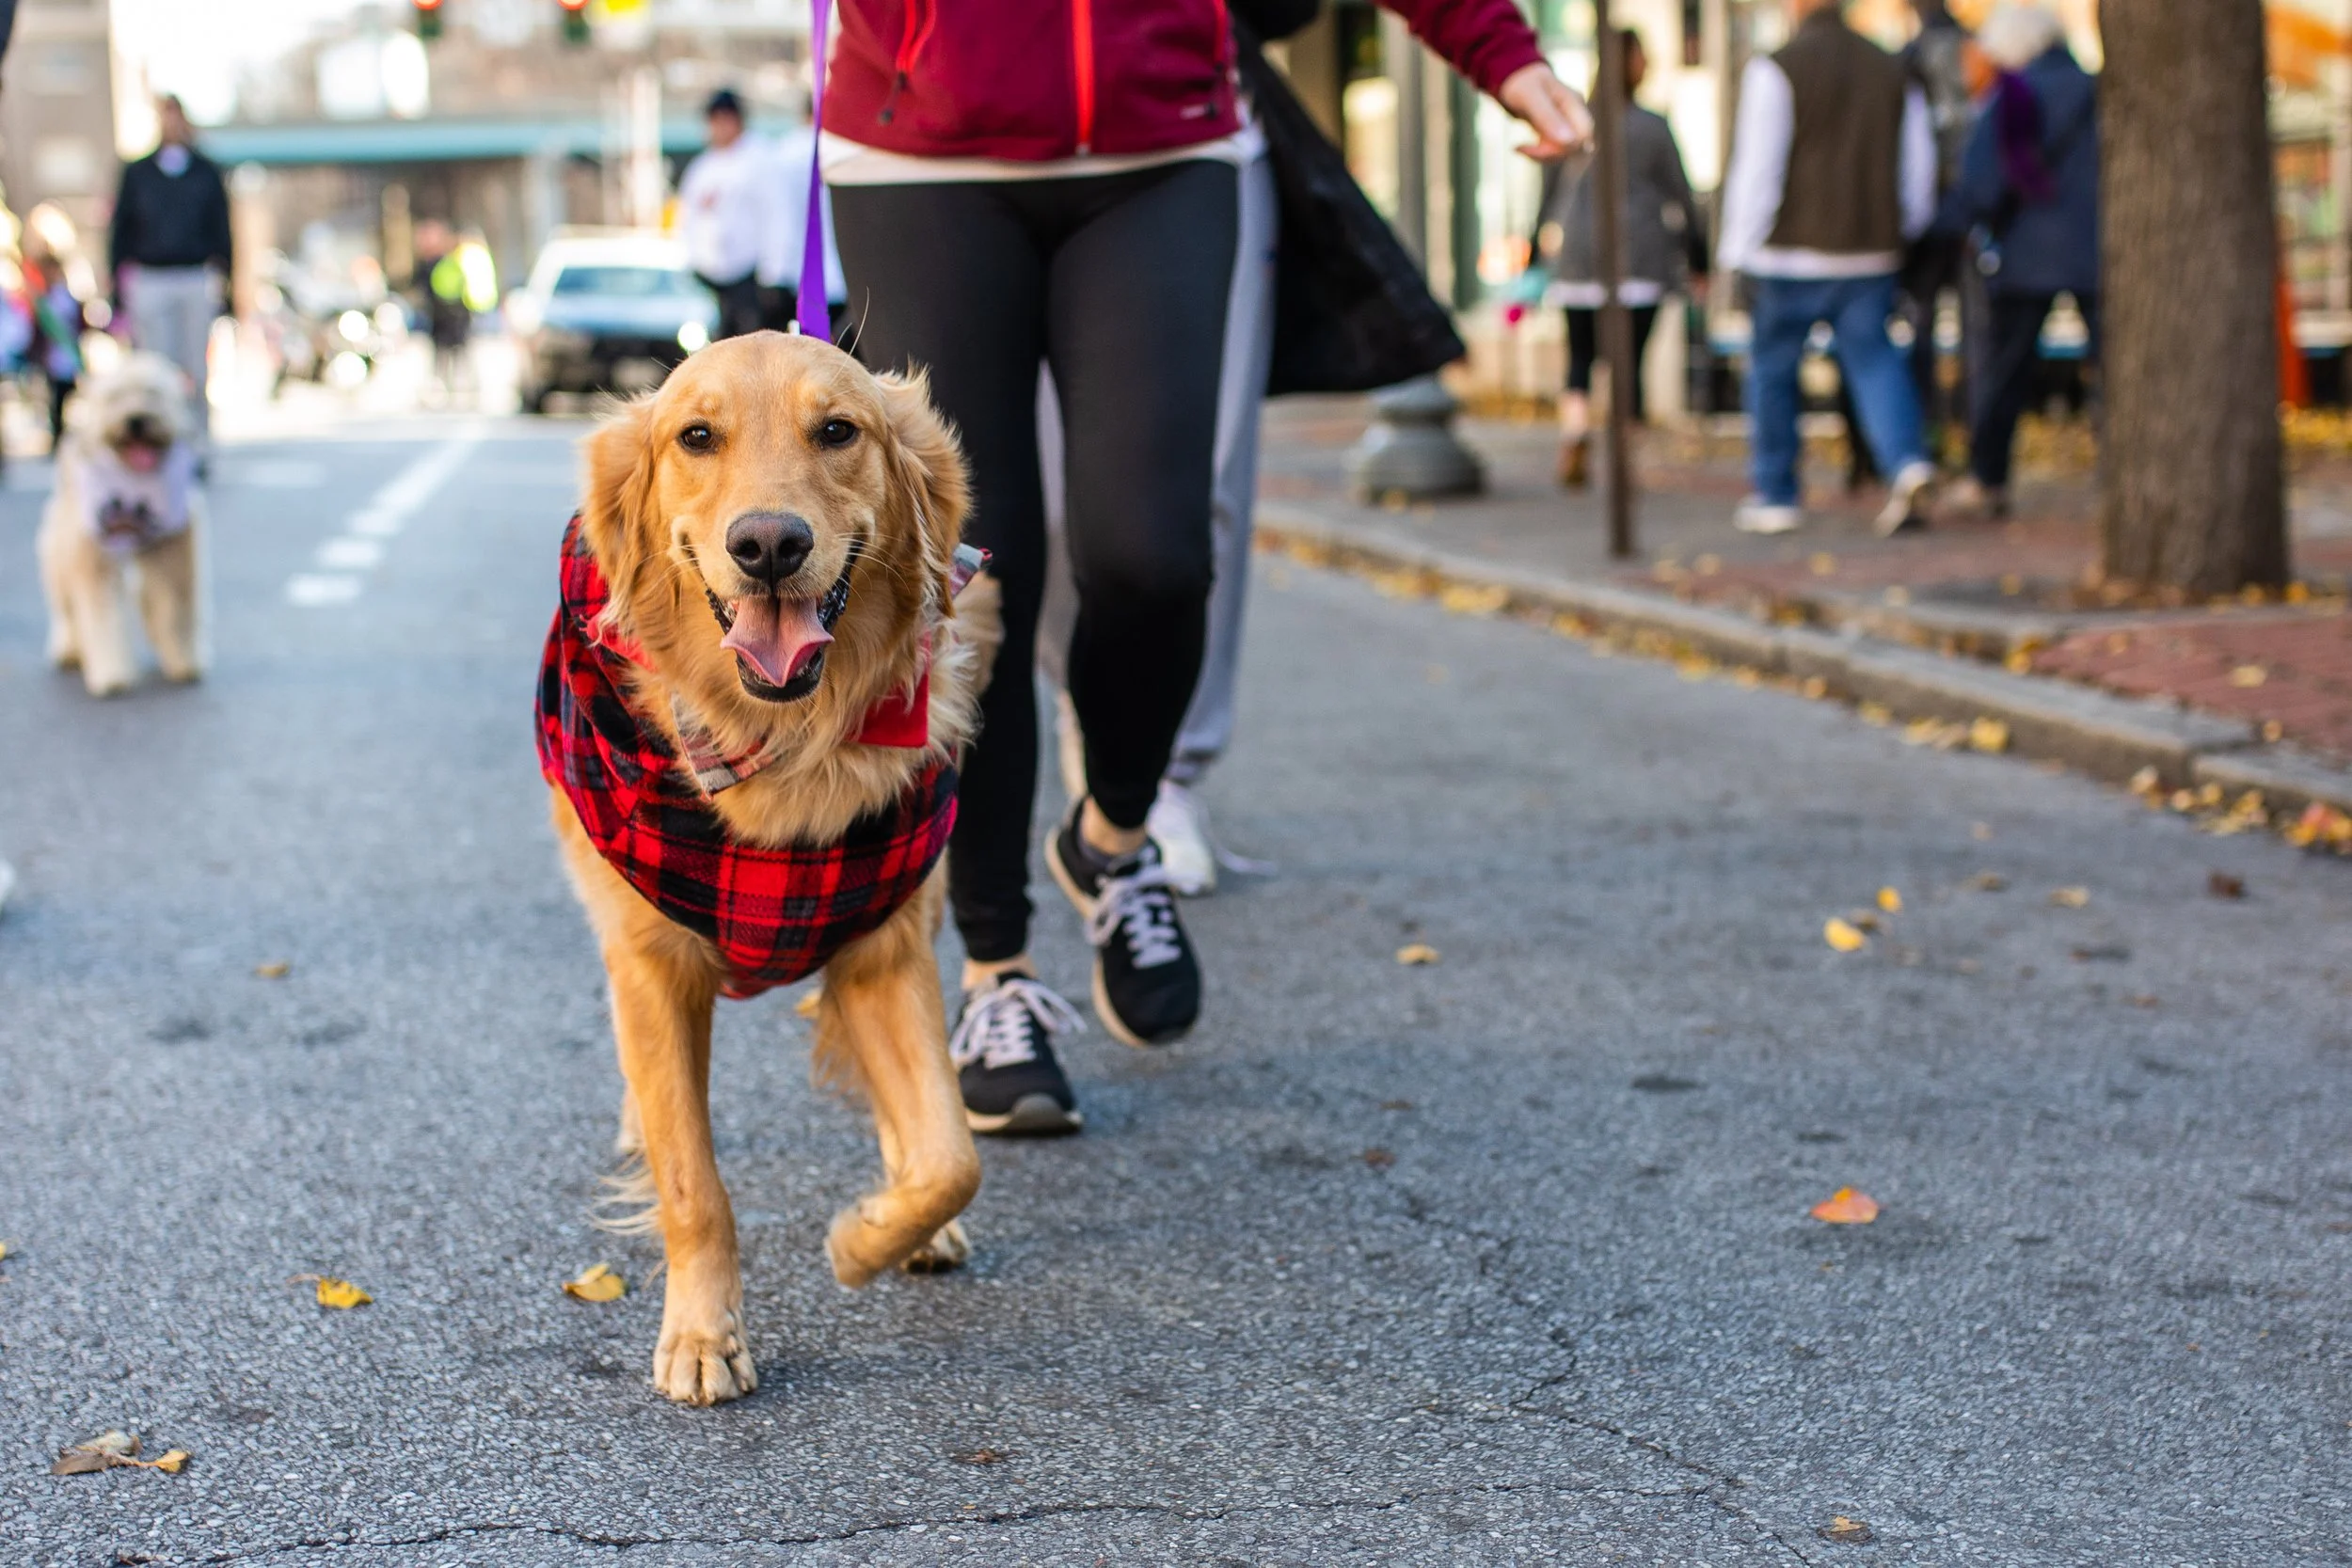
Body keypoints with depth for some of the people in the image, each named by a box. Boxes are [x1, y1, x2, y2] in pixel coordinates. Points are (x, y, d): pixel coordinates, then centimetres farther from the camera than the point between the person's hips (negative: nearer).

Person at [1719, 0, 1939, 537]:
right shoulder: (1893, 71, 9)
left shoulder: (1775, 70, -7)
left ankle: (1775, 496, 15)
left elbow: (1757, 169, -10)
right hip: (1871, 253, 4)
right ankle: (1908, 462, -18)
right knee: (1874, 359, 6)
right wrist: (1897, 232, 28)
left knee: (1773, 370, 9)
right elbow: (1918, 168, 13)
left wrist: (1740, 249, -3)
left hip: (1794, 251, -4)